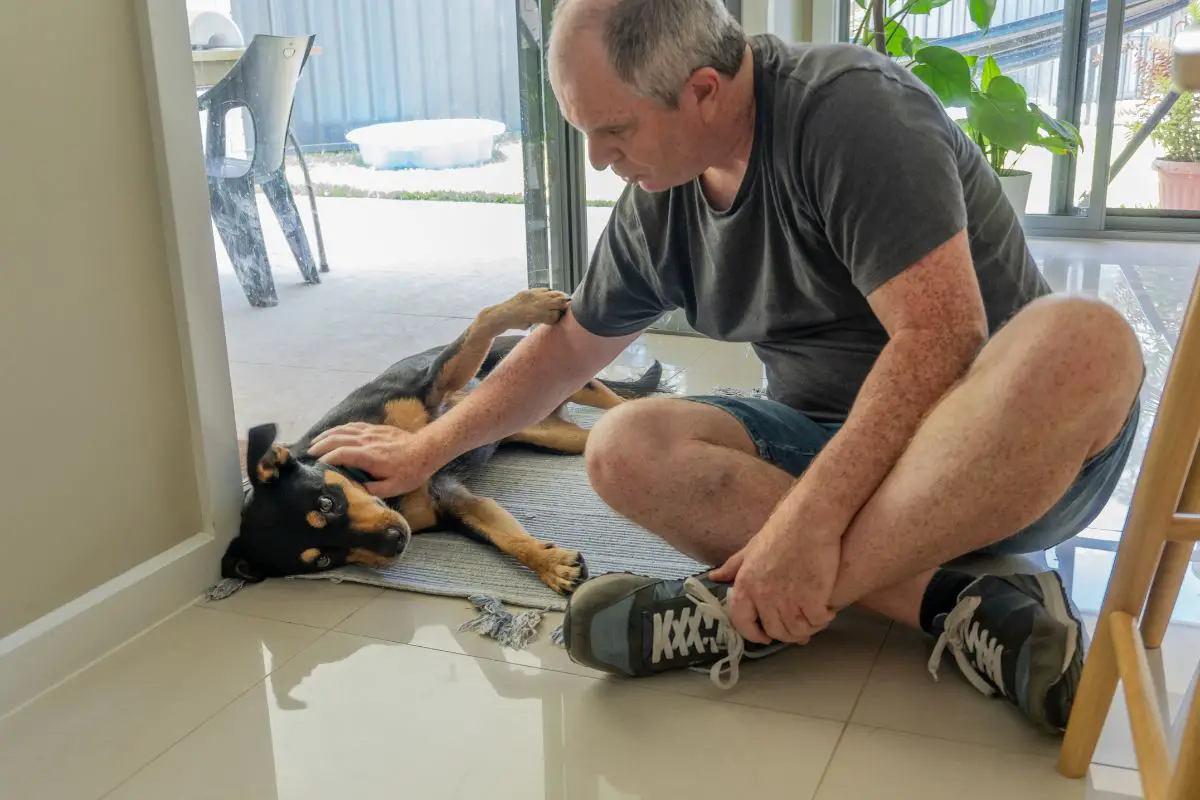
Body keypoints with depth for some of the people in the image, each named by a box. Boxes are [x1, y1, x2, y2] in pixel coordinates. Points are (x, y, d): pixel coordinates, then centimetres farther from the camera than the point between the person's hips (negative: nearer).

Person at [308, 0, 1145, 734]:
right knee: (627, 447, -18)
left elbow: (939, 335, -27)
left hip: (1012, 439, -5)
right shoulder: (658, 204, 2)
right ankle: (959, 608, -26)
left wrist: (808, 517, -33)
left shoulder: (850, 108, -18)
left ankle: (747, 612, -35)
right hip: (828, 445, 5)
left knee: (1087, 340, -37)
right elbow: (570, 346, 15)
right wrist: (428, 449, 17)